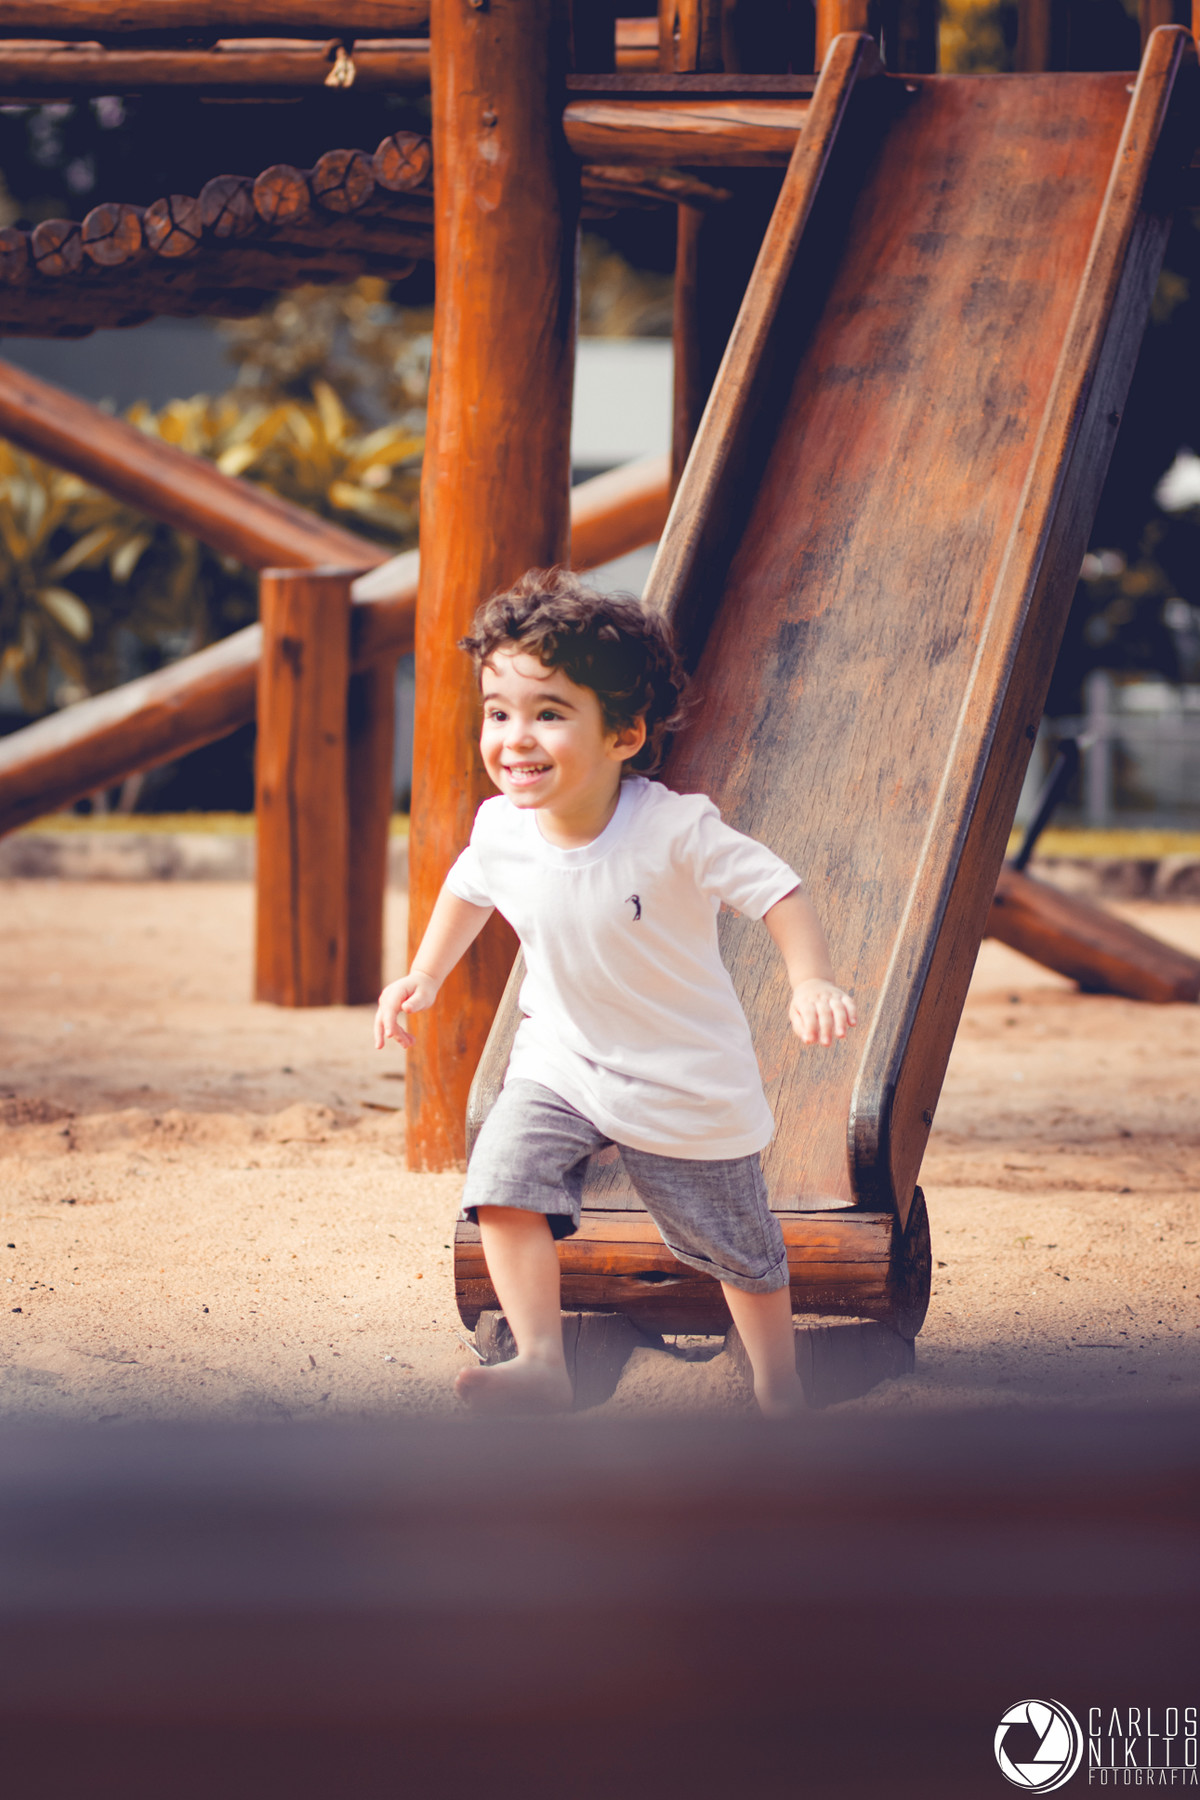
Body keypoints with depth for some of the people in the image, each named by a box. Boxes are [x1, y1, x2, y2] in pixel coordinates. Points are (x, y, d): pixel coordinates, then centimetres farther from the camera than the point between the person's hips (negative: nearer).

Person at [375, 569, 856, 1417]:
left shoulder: (676, 831, -29)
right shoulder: (501, 830, -14)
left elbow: (778, 891, -23)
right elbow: (469, 889, 11)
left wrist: (812, 982, -37)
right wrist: (425, 975, 8)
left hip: (685, 1084, -3)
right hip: (562, 1058, 3)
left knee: (739, 1249, 12)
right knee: (505, 1177, -22)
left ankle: (780, 1394, 34)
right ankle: (541, 1364, -17)